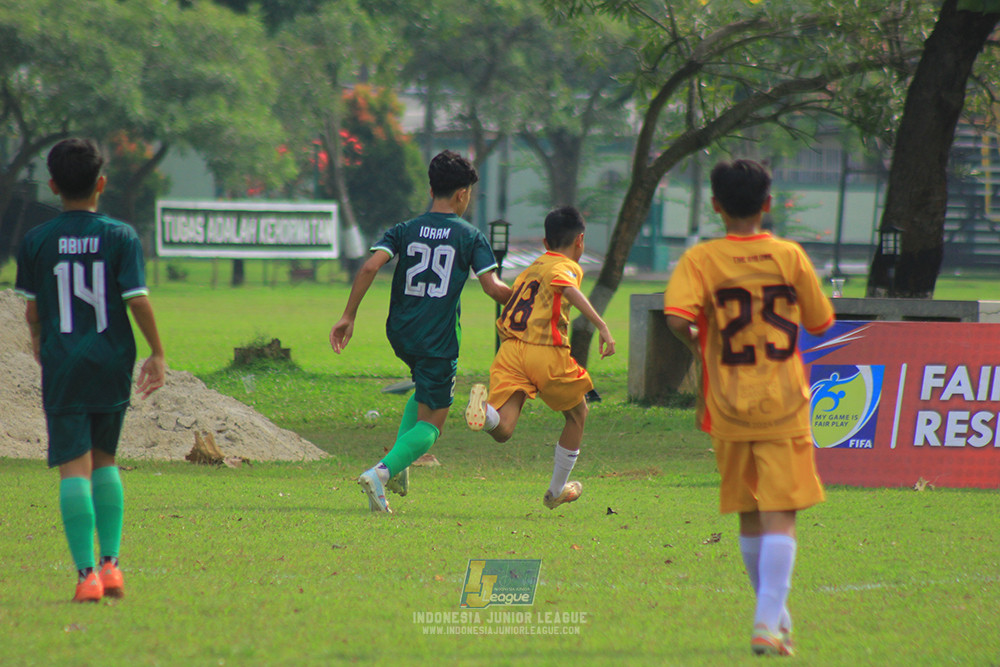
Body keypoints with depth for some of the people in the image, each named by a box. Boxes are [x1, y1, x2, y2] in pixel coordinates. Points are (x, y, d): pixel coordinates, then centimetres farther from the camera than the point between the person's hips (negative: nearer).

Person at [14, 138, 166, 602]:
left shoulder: (36, 242, -2)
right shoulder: (121, 237, -3)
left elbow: (32, 308, 4)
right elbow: (138, 301, -8)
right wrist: (158, 354, 3)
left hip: (63, 367, -1)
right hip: (113, 364, 1)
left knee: (73, 468, -3)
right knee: (105, 460, 19)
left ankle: (87, 573, -12)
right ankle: (109, 563, 11)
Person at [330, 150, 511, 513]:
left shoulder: (405, 231, 5)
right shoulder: (471, 237, -3)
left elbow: (370, 267, -8)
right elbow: (493, 287, -10)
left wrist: (349, 315, -5)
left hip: (401, 333, 5)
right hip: (439, 339, -5)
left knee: (426, 391, 33)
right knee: (431, 422, 3)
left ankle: (399, 467, 17)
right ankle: (382, 470, -24)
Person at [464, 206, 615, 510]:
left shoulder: (532, 268, 26)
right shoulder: (567, 267, 5)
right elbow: (568, 289, -18)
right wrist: (601, 326, -28)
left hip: (509, 348, 5)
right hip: (546, 352, -5)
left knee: (502, 430, -9)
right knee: (577, 414, 23)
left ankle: (484, 409, -45)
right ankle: (557, 491, 30)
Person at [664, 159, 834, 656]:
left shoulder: (701, 260, -5)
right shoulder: (790, 256, -2)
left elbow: (676, 317, -21)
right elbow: (820, 322, 7)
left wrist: (698, 344, 0)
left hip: (729, 407, 1)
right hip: (784, 408, -1)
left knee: (749, 516, 16)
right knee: (780, 516, -5)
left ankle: (773, 612, 28)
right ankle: (769, 624, -18)